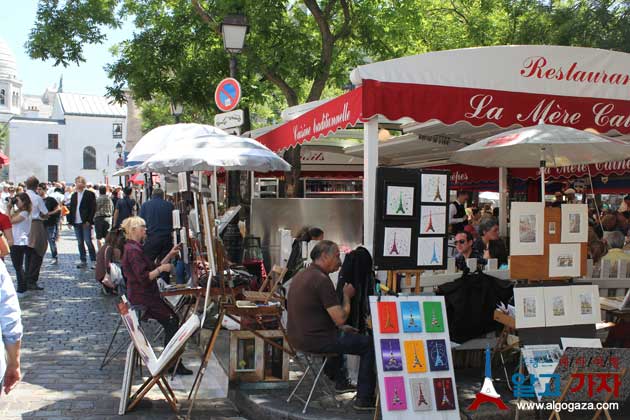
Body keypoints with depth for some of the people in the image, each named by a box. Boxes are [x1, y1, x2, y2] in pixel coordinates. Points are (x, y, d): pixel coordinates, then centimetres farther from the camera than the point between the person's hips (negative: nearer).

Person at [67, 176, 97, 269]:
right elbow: (71, 208, 16)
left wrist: (89, 220, -14)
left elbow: (93, 208, -8)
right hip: (76, 223, 6)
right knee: (80, 243, 9)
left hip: (86, 222, -6)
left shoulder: (89, 194, -3)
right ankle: (83, 261, 16)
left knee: (88, 241, -7)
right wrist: (70, 221, 7)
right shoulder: (74, 195, 14)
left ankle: (94, 261, 0)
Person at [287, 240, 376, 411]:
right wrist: (347, 295, -4)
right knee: (370, 344, 0)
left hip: (297, 337, 10)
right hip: (314, 340, -10)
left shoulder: (301, 275, 10)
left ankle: (340, 381, 45)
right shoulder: (321, 280, -20)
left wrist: (341, 327, 18)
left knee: (341, 334, 36)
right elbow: (340, 319, -21)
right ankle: (364, 399, 5)